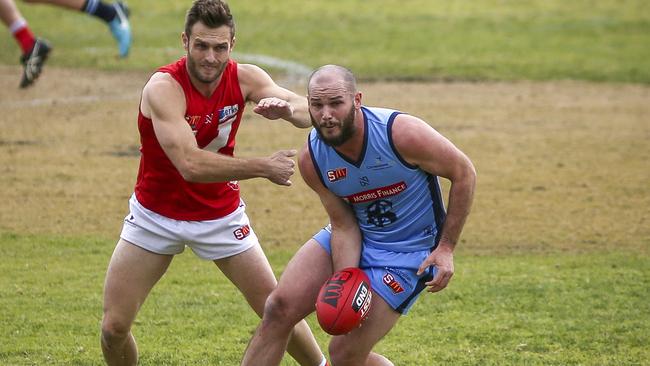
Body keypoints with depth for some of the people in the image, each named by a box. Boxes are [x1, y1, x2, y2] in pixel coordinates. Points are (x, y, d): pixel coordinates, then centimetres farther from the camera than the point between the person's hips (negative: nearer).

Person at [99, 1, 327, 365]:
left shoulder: (244, 78, -13)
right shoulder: (163, 88, -27)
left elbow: (311, 113, -17)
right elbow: (190, 165, -37)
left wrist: (288, 108, -41)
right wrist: (263, 167, -35)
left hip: (221, 217, 3)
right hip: (156, 217, -2)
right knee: (114, 328, -6)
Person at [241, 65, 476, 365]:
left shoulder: (402, 133, -28)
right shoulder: (311, 160, -14)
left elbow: (464, 173, -14)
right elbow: (343, 226, -7)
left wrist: (446, 248, -16)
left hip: (407, 254, -5)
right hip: (354, 239, 5)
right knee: (279, 308, -9)